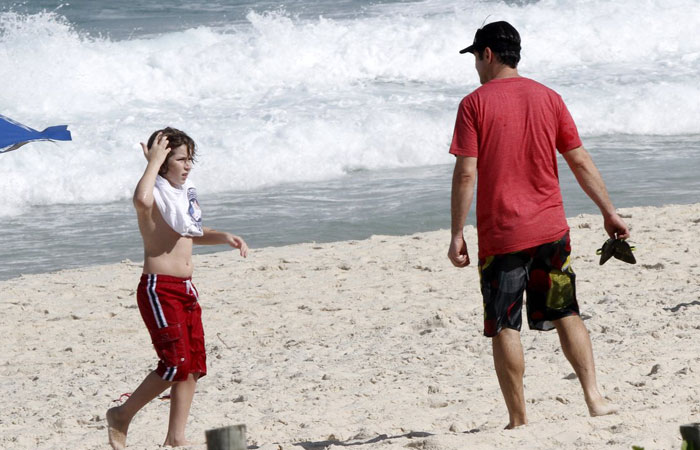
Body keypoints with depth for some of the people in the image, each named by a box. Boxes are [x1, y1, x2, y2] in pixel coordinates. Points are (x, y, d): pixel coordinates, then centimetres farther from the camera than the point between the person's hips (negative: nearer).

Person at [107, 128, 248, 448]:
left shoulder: (185, 194, 14)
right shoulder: (155, 196, -12)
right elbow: (141, 200, -40)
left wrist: (224, 237, 16)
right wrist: (154, 162, -26)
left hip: (186, 289, 9)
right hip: (158, 289, -9)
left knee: (193, 367, 5)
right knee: (176, 362, -15)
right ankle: (122, 416, 0)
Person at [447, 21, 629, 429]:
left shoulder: (475, 104, -6)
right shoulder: (548, 98, 6)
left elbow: (466, 173, -11)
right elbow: (580, 161, 7)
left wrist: (457, 234, -7)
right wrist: (610, 212, 13)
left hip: (501, 234, -4)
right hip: (551, 229, 4)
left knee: (505, 327, 2)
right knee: (566, 315, 15)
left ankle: (519, 419, 2)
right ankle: (595, 398, 6)